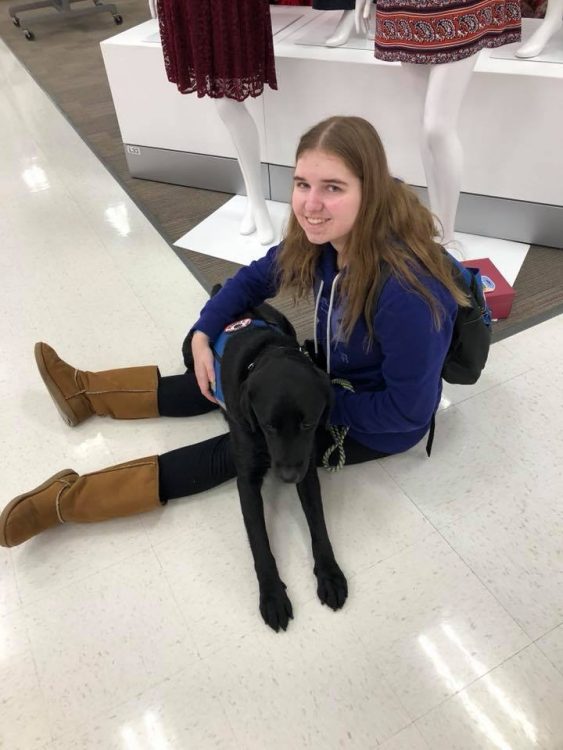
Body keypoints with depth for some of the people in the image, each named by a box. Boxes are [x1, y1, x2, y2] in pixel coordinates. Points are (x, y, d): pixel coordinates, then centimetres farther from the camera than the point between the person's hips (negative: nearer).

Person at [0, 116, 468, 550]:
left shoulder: (406, 292, -38)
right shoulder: (320, 237, -15)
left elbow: (408, 409, -29)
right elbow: (256, 278, -1)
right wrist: (203, 336, -12)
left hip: (381, 426, -6)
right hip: (334, 372, 7)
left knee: (242, 447, -9)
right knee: (226, 378, 7)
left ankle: (71, 499, 0)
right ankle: (90, 393, 23)